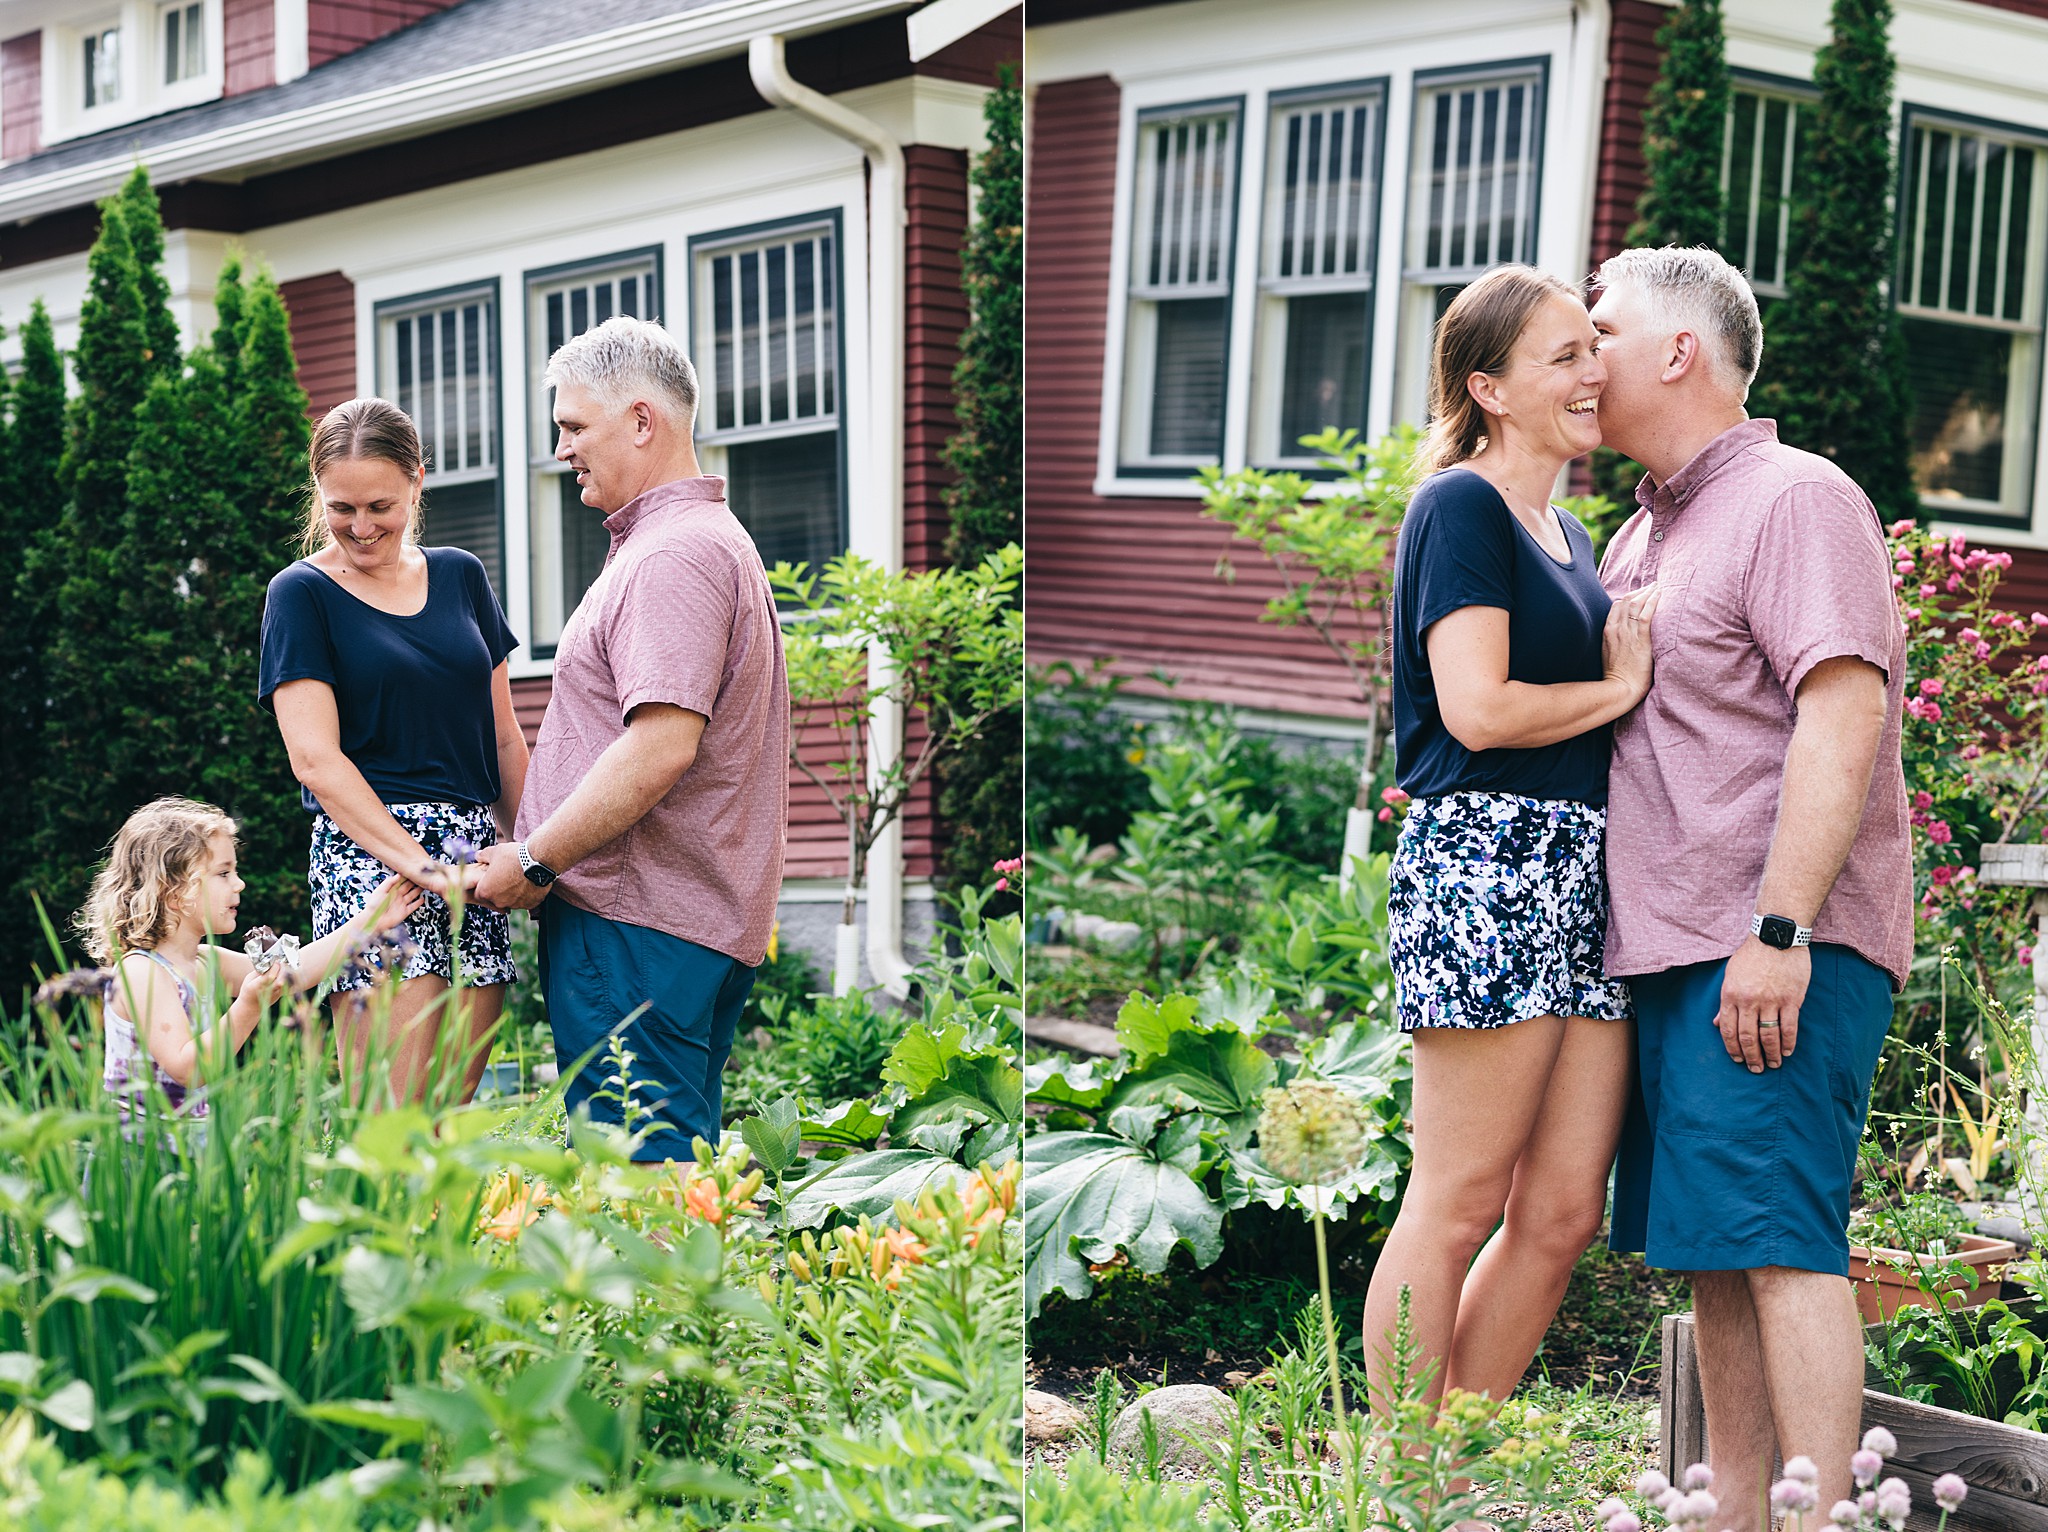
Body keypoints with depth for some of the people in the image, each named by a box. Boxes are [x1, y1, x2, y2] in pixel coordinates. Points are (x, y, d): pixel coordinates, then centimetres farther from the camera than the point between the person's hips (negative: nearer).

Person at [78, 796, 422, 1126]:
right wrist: (248, 1008, -32)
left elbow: (292, 971, 11)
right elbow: (186, 1069, -24)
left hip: (192, 1132, 8)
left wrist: (368, 921, 12)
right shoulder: (140, 972, -16)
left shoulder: (207, 962, 10)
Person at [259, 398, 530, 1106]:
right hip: (368, 847, -5)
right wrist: (418, 862, -17)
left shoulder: (461, 576, 16)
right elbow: (315, 758, -7)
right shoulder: (301, 592, 2)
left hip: (474, 852, 5)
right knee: (392, 1126, -13)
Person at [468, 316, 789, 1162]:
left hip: (638, 926, -11)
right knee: (678, 1163, 11)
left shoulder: (675, 554, -14)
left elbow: (662, 747, -24)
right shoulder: (708, 538, 22)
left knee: (636, 1168, -9)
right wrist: (544, 855, 22)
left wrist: (535, 858, -15)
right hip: (699, 916, 11)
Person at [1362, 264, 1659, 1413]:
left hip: (1585, 879, 9)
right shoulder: (1462, 506, -4)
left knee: (1563, 1213, 6)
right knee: (1459, 1206, -5)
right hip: (1489, 864, -9)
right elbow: (1479, 709, -15)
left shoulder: (1569, 534, 23)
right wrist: (1619, 689, -1)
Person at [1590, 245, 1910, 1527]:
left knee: (1779, 1241, -12)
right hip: (1672, 945, 9)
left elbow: (1844, 714, -18)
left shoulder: (1798, 499, -7)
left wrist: (1780, 929, -25)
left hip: (1777, 951, -9)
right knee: (1717, 1260, 10)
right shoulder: (1640, 534, 21)